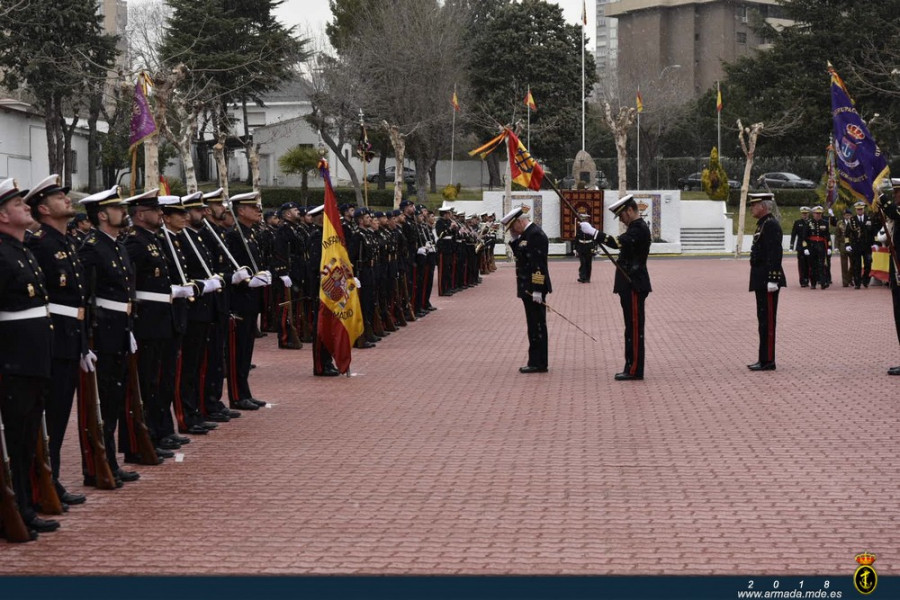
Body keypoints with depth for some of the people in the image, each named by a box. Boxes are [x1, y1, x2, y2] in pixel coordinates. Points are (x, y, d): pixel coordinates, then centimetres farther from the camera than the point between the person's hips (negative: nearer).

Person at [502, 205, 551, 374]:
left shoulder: (536, 235, -17)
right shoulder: (527, 234, 14)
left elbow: (539, 264, -22)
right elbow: (519, 255, 22)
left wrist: (537, 290, -24)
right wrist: (515, 239, 7)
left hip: (534, 289, -10)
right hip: (529, 288, 10)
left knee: (537, 326, -4)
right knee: (535, 326, 13)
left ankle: (538, 363, 0)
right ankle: (536, 362, 18)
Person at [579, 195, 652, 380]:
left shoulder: (639, 228, -16)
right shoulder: (637, 227, 17)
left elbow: (618, 242, -31)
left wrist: (592, 231, -29)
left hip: (634, 287, -10)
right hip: (631, 285, 10)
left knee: (634, 328, -6)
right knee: (632, 328, 12)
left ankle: (635, 370, -3)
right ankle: (632, 368, 16)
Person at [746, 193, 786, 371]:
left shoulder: (771, 225, -15)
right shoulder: (764, 224, 17)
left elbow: (775, 253, -21)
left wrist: (772, 280, -24)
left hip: (767, 280, -11)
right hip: (762, 280, 11)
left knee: (767, 319, -6)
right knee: (763, 319, 13)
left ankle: (767, 361, -4)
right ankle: (764, 359, 18)